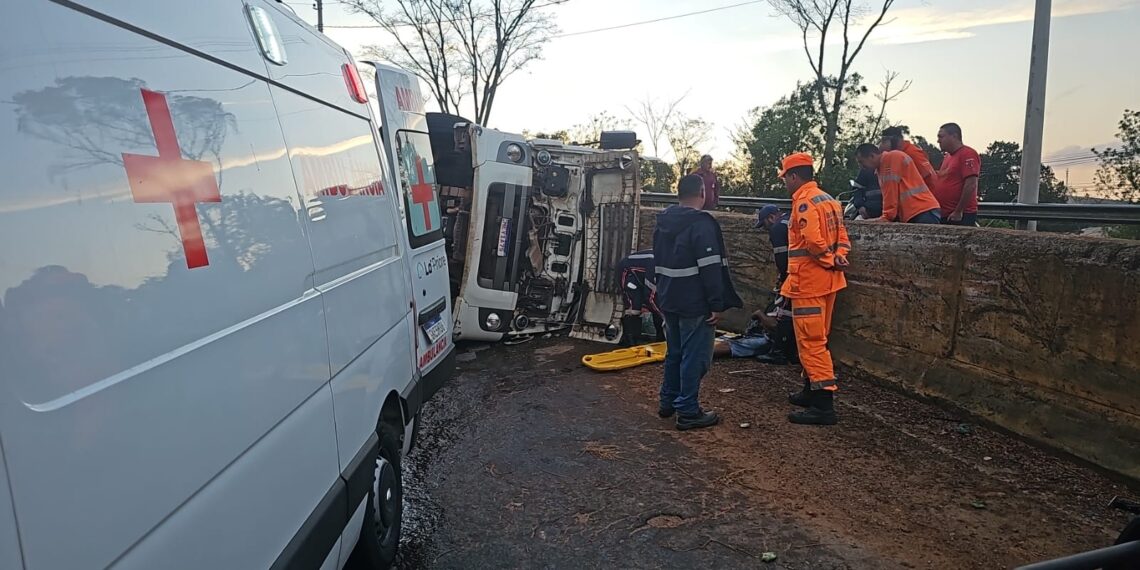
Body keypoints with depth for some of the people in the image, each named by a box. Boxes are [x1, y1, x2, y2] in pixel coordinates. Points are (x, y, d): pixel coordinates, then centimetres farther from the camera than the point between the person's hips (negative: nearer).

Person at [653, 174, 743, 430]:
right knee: (695, 356, -2)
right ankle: (688, 411, 2)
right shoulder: (701, 223, -15)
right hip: (695, 303, -8)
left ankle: (668, 402, 28)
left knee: (674, 352, 19)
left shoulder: (663, 223, 12)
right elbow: (710, 268, -20)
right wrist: (717, 304, -17)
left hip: (670, 300, 9)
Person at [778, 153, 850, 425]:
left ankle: (824, 405, -8)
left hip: (808, 282, -10)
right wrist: (838, 259, -3)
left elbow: (812, 241, -26)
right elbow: (842, 237, 12)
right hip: (827, 280, 10)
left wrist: (829, 261, -11)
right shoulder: (829, 200, 16)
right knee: (816, 339, 18)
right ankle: (812, 390, 29)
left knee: (811, 342, -8)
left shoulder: (804, 201, -15)